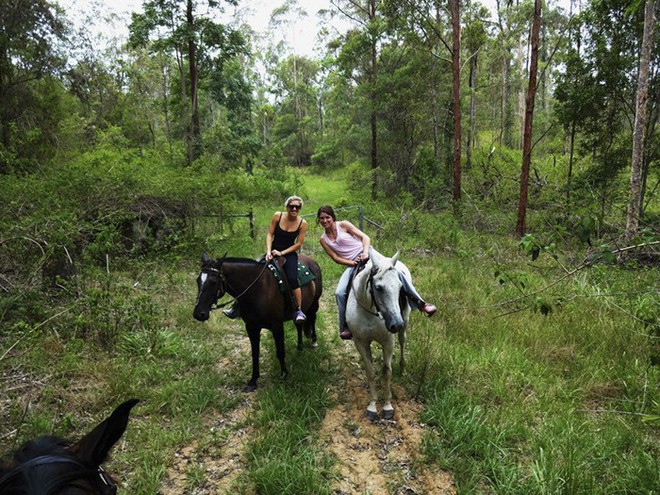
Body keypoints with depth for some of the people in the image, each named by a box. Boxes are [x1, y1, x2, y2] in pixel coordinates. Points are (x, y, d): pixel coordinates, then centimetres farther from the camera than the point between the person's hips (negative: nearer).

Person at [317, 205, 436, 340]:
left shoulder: (343, 225, 0)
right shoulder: (324, 240, 9)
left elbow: (365, 237, -6)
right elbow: (335, 258, 4)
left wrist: (365, 252, -24)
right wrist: (351, 263, -13)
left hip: (365, 254, -3)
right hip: (351, 264, 3)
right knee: (340, 293, -19)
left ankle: (421, 304, -17)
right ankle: (345, 328, -3)